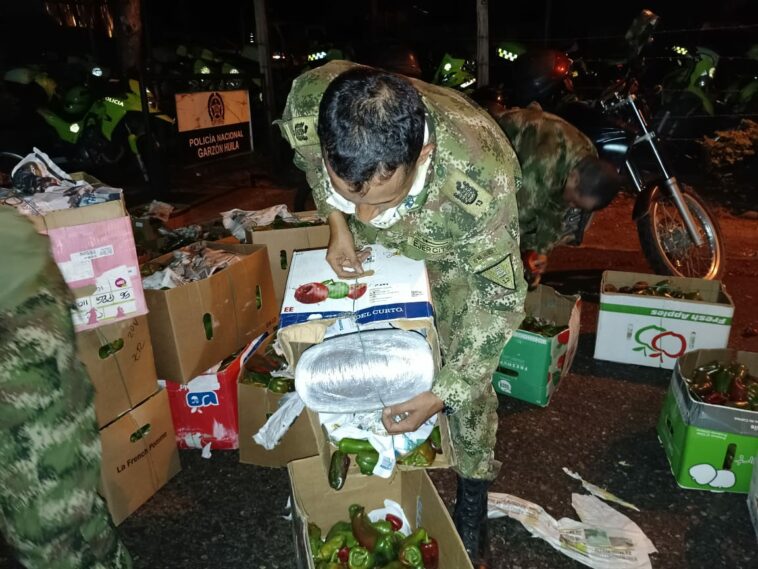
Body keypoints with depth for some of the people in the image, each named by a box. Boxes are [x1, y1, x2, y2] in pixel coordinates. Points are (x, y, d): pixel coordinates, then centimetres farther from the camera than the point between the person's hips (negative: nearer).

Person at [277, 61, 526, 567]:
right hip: (367, 252, 3)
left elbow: (501, 302, -28)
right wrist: (337, 223, -17)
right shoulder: (310, 99, -37)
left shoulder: (482, 179, -44)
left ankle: (472, 510, 22)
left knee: (469, 375, -3)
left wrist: (442, 394, -25)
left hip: (457, 250, -3)